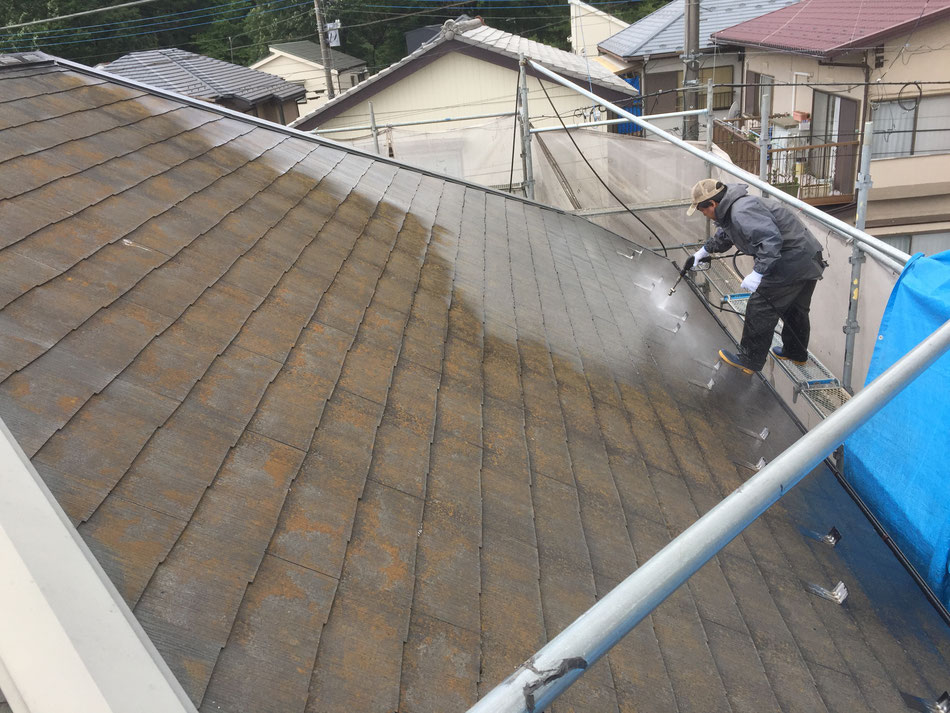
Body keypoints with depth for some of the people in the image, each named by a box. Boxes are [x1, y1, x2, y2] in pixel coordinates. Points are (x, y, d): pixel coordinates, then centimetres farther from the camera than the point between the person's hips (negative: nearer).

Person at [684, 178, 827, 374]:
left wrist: (757, 273, -33)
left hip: (791, 261, -11)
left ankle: (749, 360, 9)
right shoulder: (732, 209, 13)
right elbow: (723, 236, 34)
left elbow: (771, 239, -32)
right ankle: (796, 352, 44)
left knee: (760, 308, -1)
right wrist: (703, 252, 43)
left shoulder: (742, 211, -23)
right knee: (794, 309, 26)